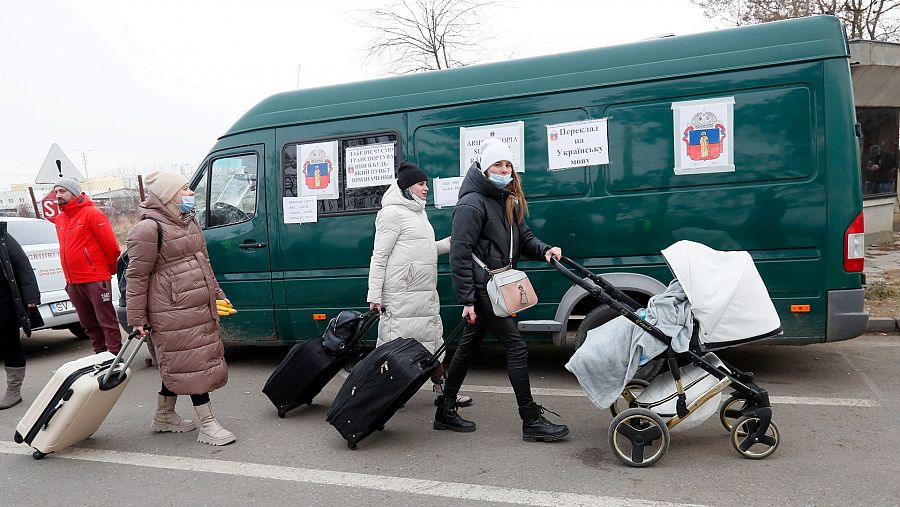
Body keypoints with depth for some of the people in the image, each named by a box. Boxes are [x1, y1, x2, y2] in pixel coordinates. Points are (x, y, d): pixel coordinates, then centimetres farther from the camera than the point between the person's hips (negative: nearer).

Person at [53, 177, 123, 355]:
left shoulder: (92, 213, -9)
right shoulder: (60, 219, 14)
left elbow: (111, 245, -10)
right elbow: (66, 249, 22)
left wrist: (111, 270, 0)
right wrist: (70, 277, 19)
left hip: (96, 280, -7)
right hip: (73, 282, 8)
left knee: (107, 320, -3)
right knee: (88, 323, 12)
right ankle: (100, 354, 22)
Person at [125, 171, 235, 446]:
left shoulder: (188, 222, 14)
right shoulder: (148, 229, -14)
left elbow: (203, 262, 22)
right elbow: (136, 276, -12)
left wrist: (218, 294, 21)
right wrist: (137, 317, -11)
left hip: (199, 308, 9)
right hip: (173, 312, -9)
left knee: (178, 364, 18)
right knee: (193, 364, -4)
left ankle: (164, 416, 33)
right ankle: (207, 425, 3)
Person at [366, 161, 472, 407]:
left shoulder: (419, 212, 17)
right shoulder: (393, 212, -10)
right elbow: (379, 257, -13)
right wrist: (374, 295, -17)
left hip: (426, 293, 9)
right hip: (402, 294, -9)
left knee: (433, 339, 13)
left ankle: (443, 388, 23)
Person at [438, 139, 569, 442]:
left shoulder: (507, 202, 13)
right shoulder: (473, 204, -15)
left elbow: (523, 237, 19)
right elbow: (460, 255, -18)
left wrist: (544, 250, -3)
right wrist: (467, 300, -20)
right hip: (481, 289, -9)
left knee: (468, 346, 15)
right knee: (517, 347, -7)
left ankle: (446, 412, 27)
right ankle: (531, 422, 3)